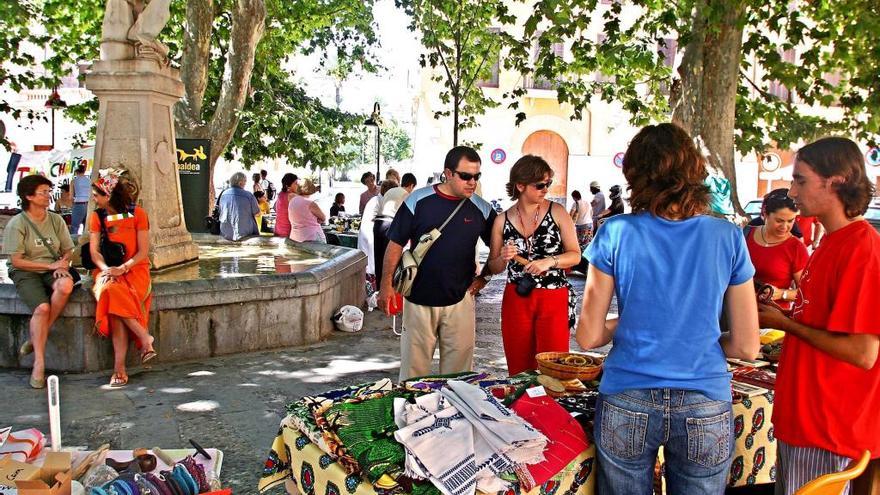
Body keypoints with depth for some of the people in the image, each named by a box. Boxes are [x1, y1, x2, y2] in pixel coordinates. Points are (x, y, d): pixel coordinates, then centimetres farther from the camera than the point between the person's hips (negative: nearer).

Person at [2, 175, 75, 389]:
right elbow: (16, 261, -8)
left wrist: (62, 266, -12)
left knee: (66, 285, -33)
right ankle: (39, 364, -22)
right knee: (42, 307, -30)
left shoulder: (56, 220, 8)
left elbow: (68, 251, 11)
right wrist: (50, 265, -14)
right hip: (25, 273, -3)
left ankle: (36, 337, -16)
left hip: (53, 269, 3)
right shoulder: (17, 223, -5)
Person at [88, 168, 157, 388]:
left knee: (116, 300, -32)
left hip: (134, 269, -2)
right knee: (112, 291, -34)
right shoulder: (97, 217, 11)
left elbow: (143, 252, -3)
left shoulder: (137, 214, 0)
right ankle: (145, 338, -26)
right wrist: (106, 269, -16)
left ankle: (119, 366, -27)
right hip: (107, 271, 2)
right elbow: (94, 251, 4)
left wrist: (123, 268, -18)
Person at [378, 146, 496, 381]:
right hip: (419, 299, -2)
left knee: (458, 370, 8)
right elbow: (395, 244, 0)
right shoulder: (418, 201, -5)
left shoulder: (482, 209, 2)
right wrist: (386, 284, -4)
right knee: (414, 367, 8)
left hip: (460, 300, 2)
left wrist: (484, 277, 5)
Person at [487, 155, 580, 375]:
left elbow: (575, 255, 2)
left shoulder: (557, 212, 0)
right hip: (516, 299, 2)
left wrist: (549, 261, -16)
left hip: (554, 299, -1)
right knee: (518, 372, 6)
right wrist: (503, 258, -11)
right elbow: (493, 268, 11)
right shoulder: (503, 220, 4)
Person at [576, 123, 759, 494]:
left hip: (626, 406, -1)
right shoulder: (728, 238, -4)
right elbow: (746, 347, -1)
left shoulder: (616, 233, -9)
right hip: (705, 410, 1)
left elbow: (589, 337, -5)